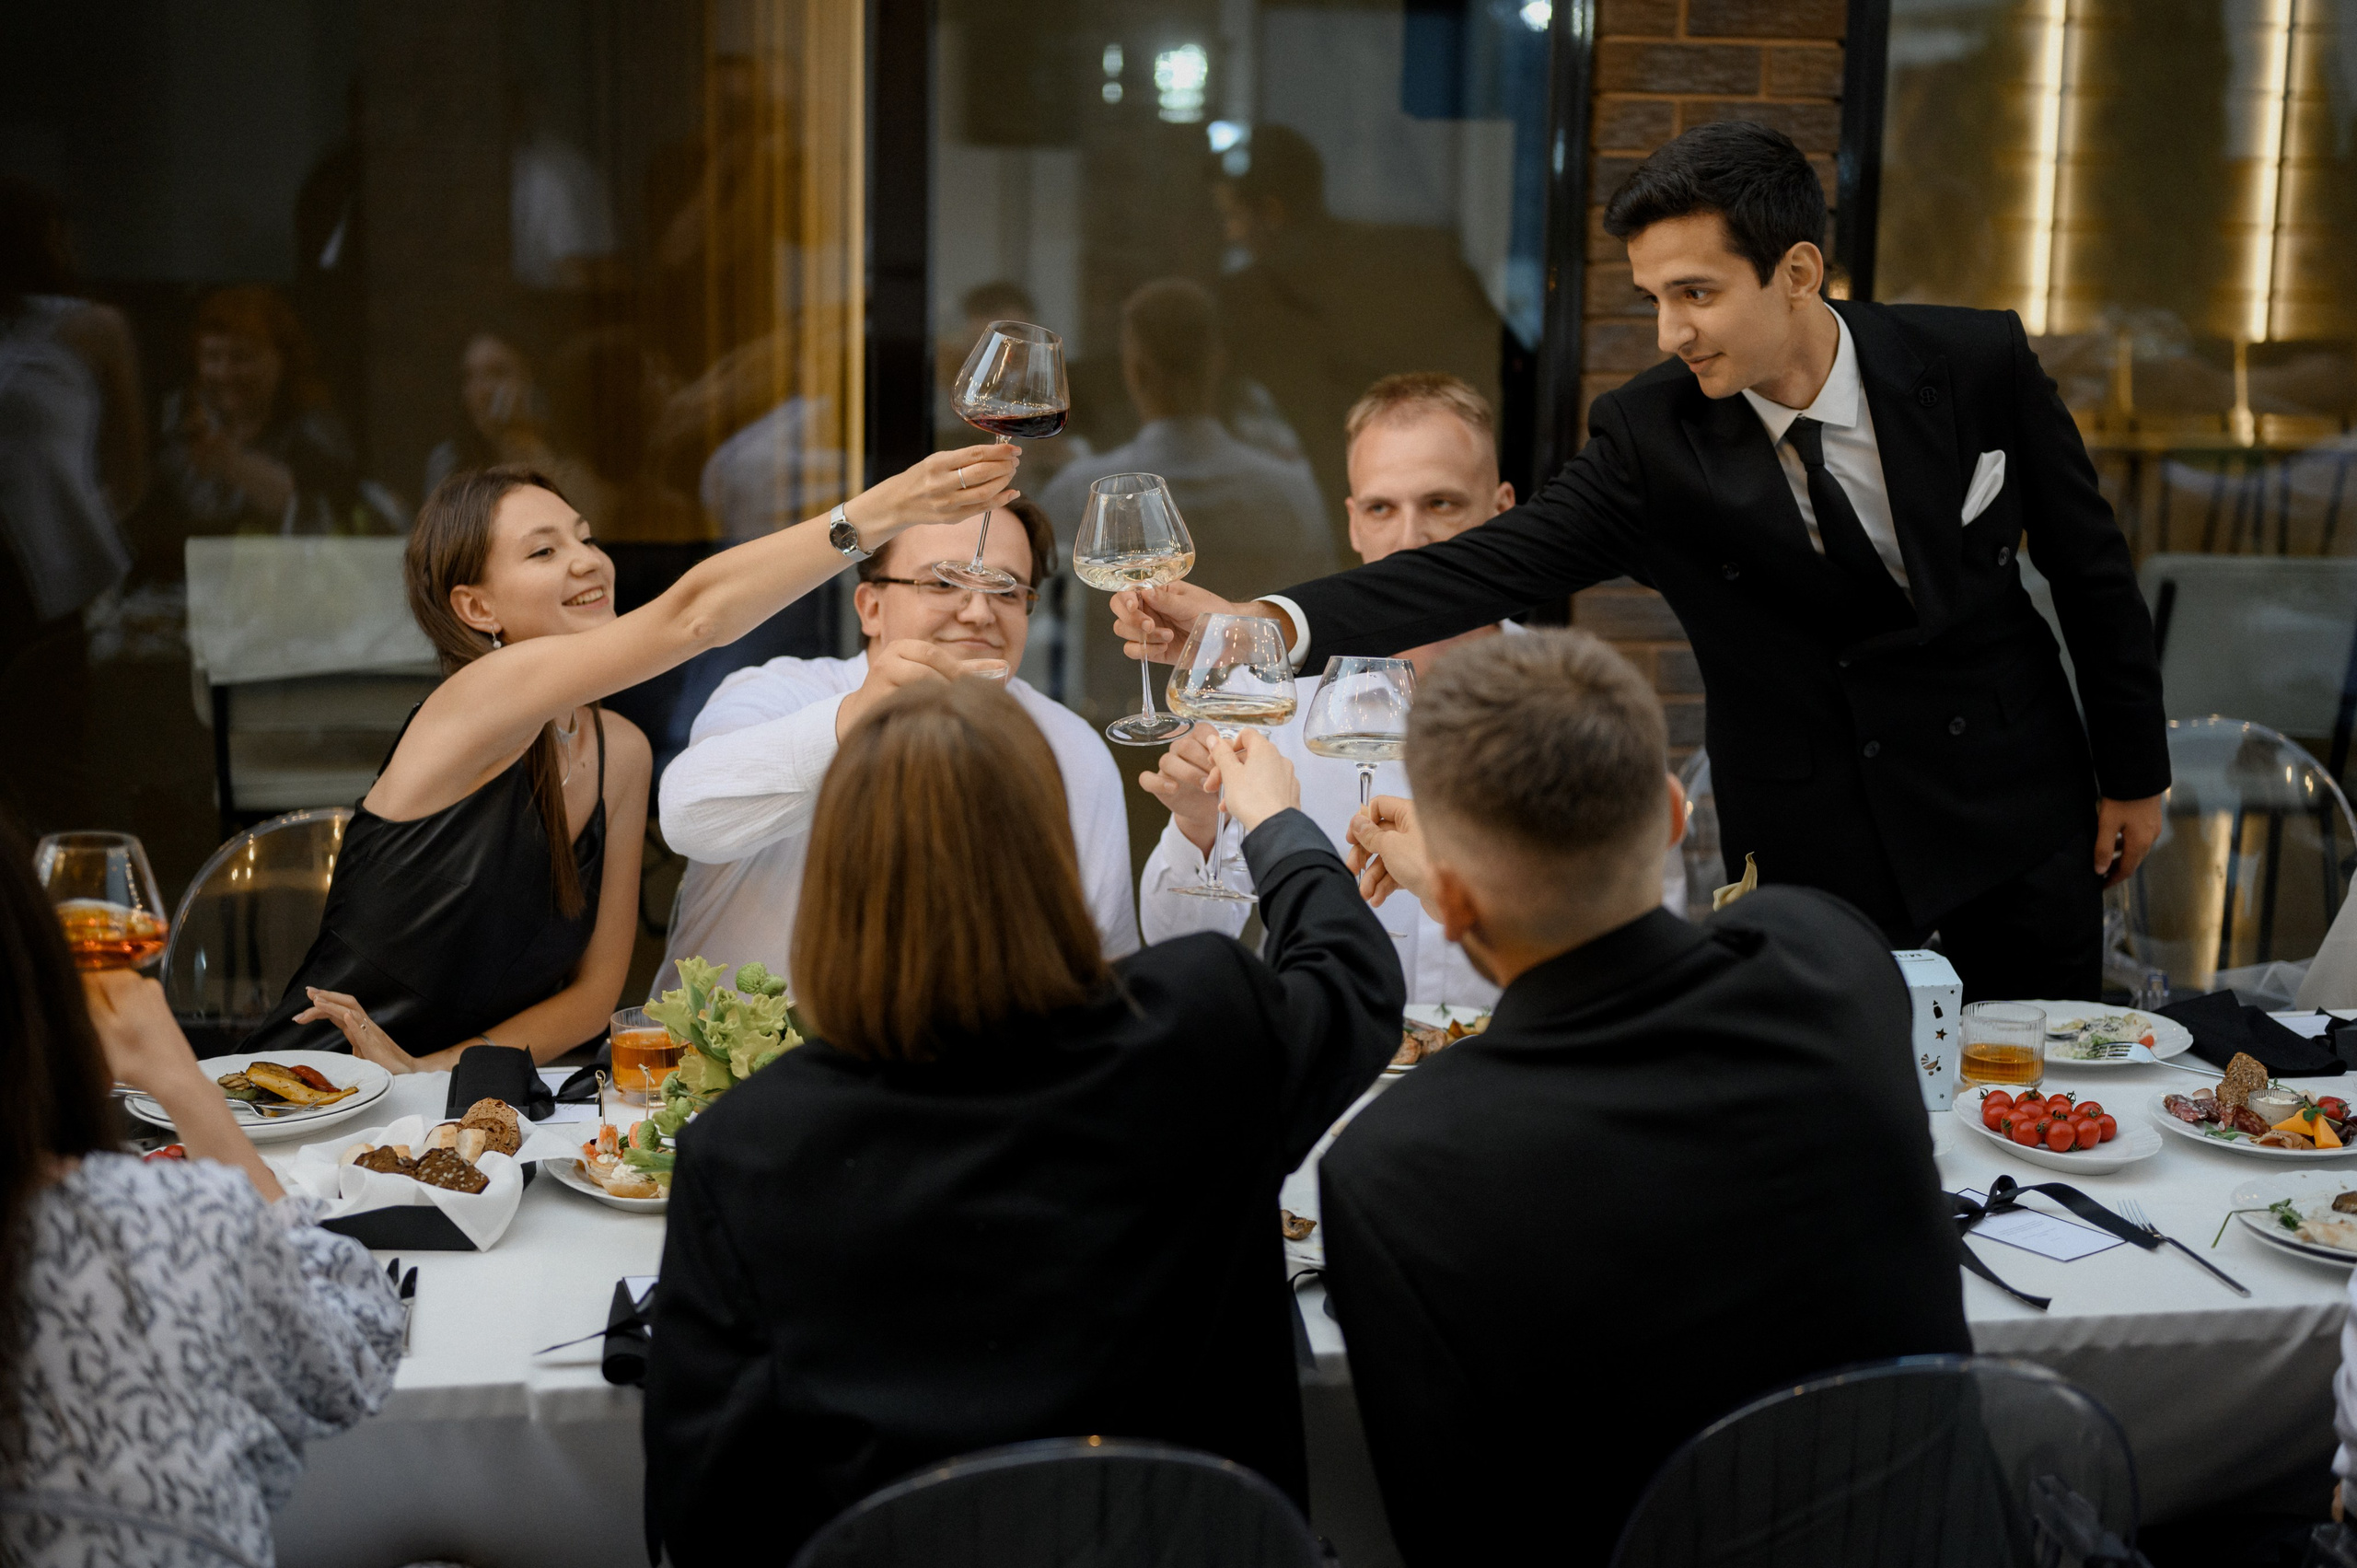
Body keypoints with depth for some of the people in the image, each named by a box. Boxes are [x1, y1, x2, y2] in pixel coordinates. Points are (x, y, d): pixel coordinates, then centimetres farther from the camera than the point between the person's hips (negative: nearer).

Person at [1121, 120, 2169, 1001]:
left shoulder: (1979, 363, -13)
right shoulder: (1650, 436, -15)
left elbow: (2089, 566, -1)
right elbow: (1497, 565, -26)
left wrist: (2133, 772, 6)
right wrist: (1263, 623, -41)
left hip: (2016, 807, 1)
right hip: (1813, 847, -1)